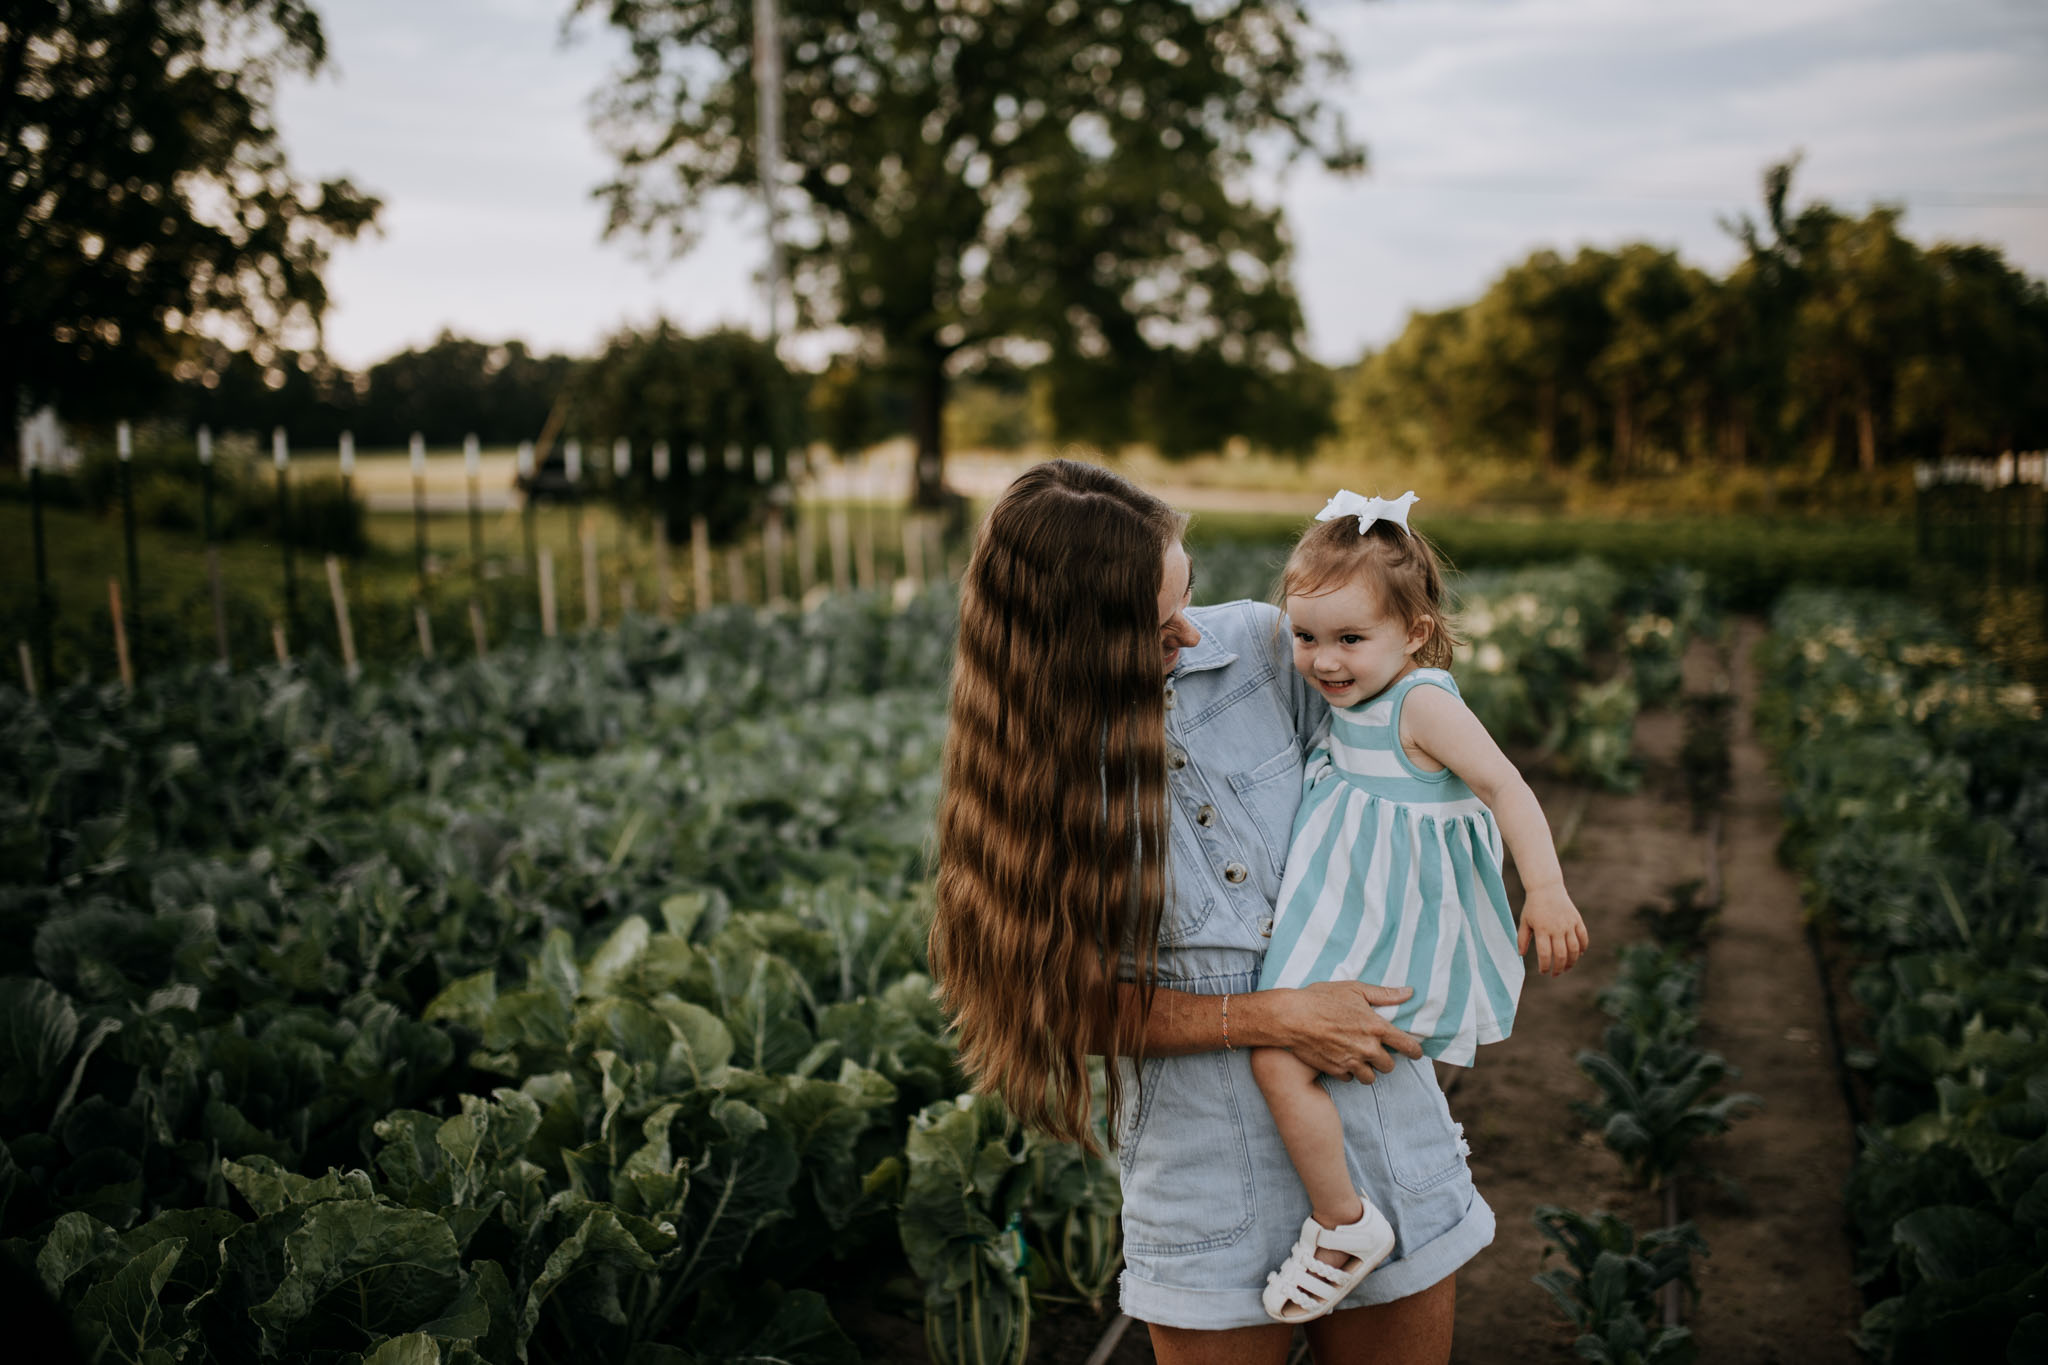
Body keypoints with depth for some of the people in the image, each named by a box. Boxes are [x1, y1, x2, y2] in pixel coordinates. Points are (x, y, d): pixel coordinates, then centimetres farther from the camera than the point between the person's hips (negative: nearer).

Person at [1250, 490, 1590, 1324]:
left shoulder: (1422, 702, -20)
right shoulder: (1356, 698, 6)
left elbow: (1505, 787, -25)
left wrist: (1548, 892, -31)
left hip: (1385, 929, -10)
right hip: (1354, 908, 11)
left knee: (1280, 1058, -19)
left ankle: (1343, 1224, -3)